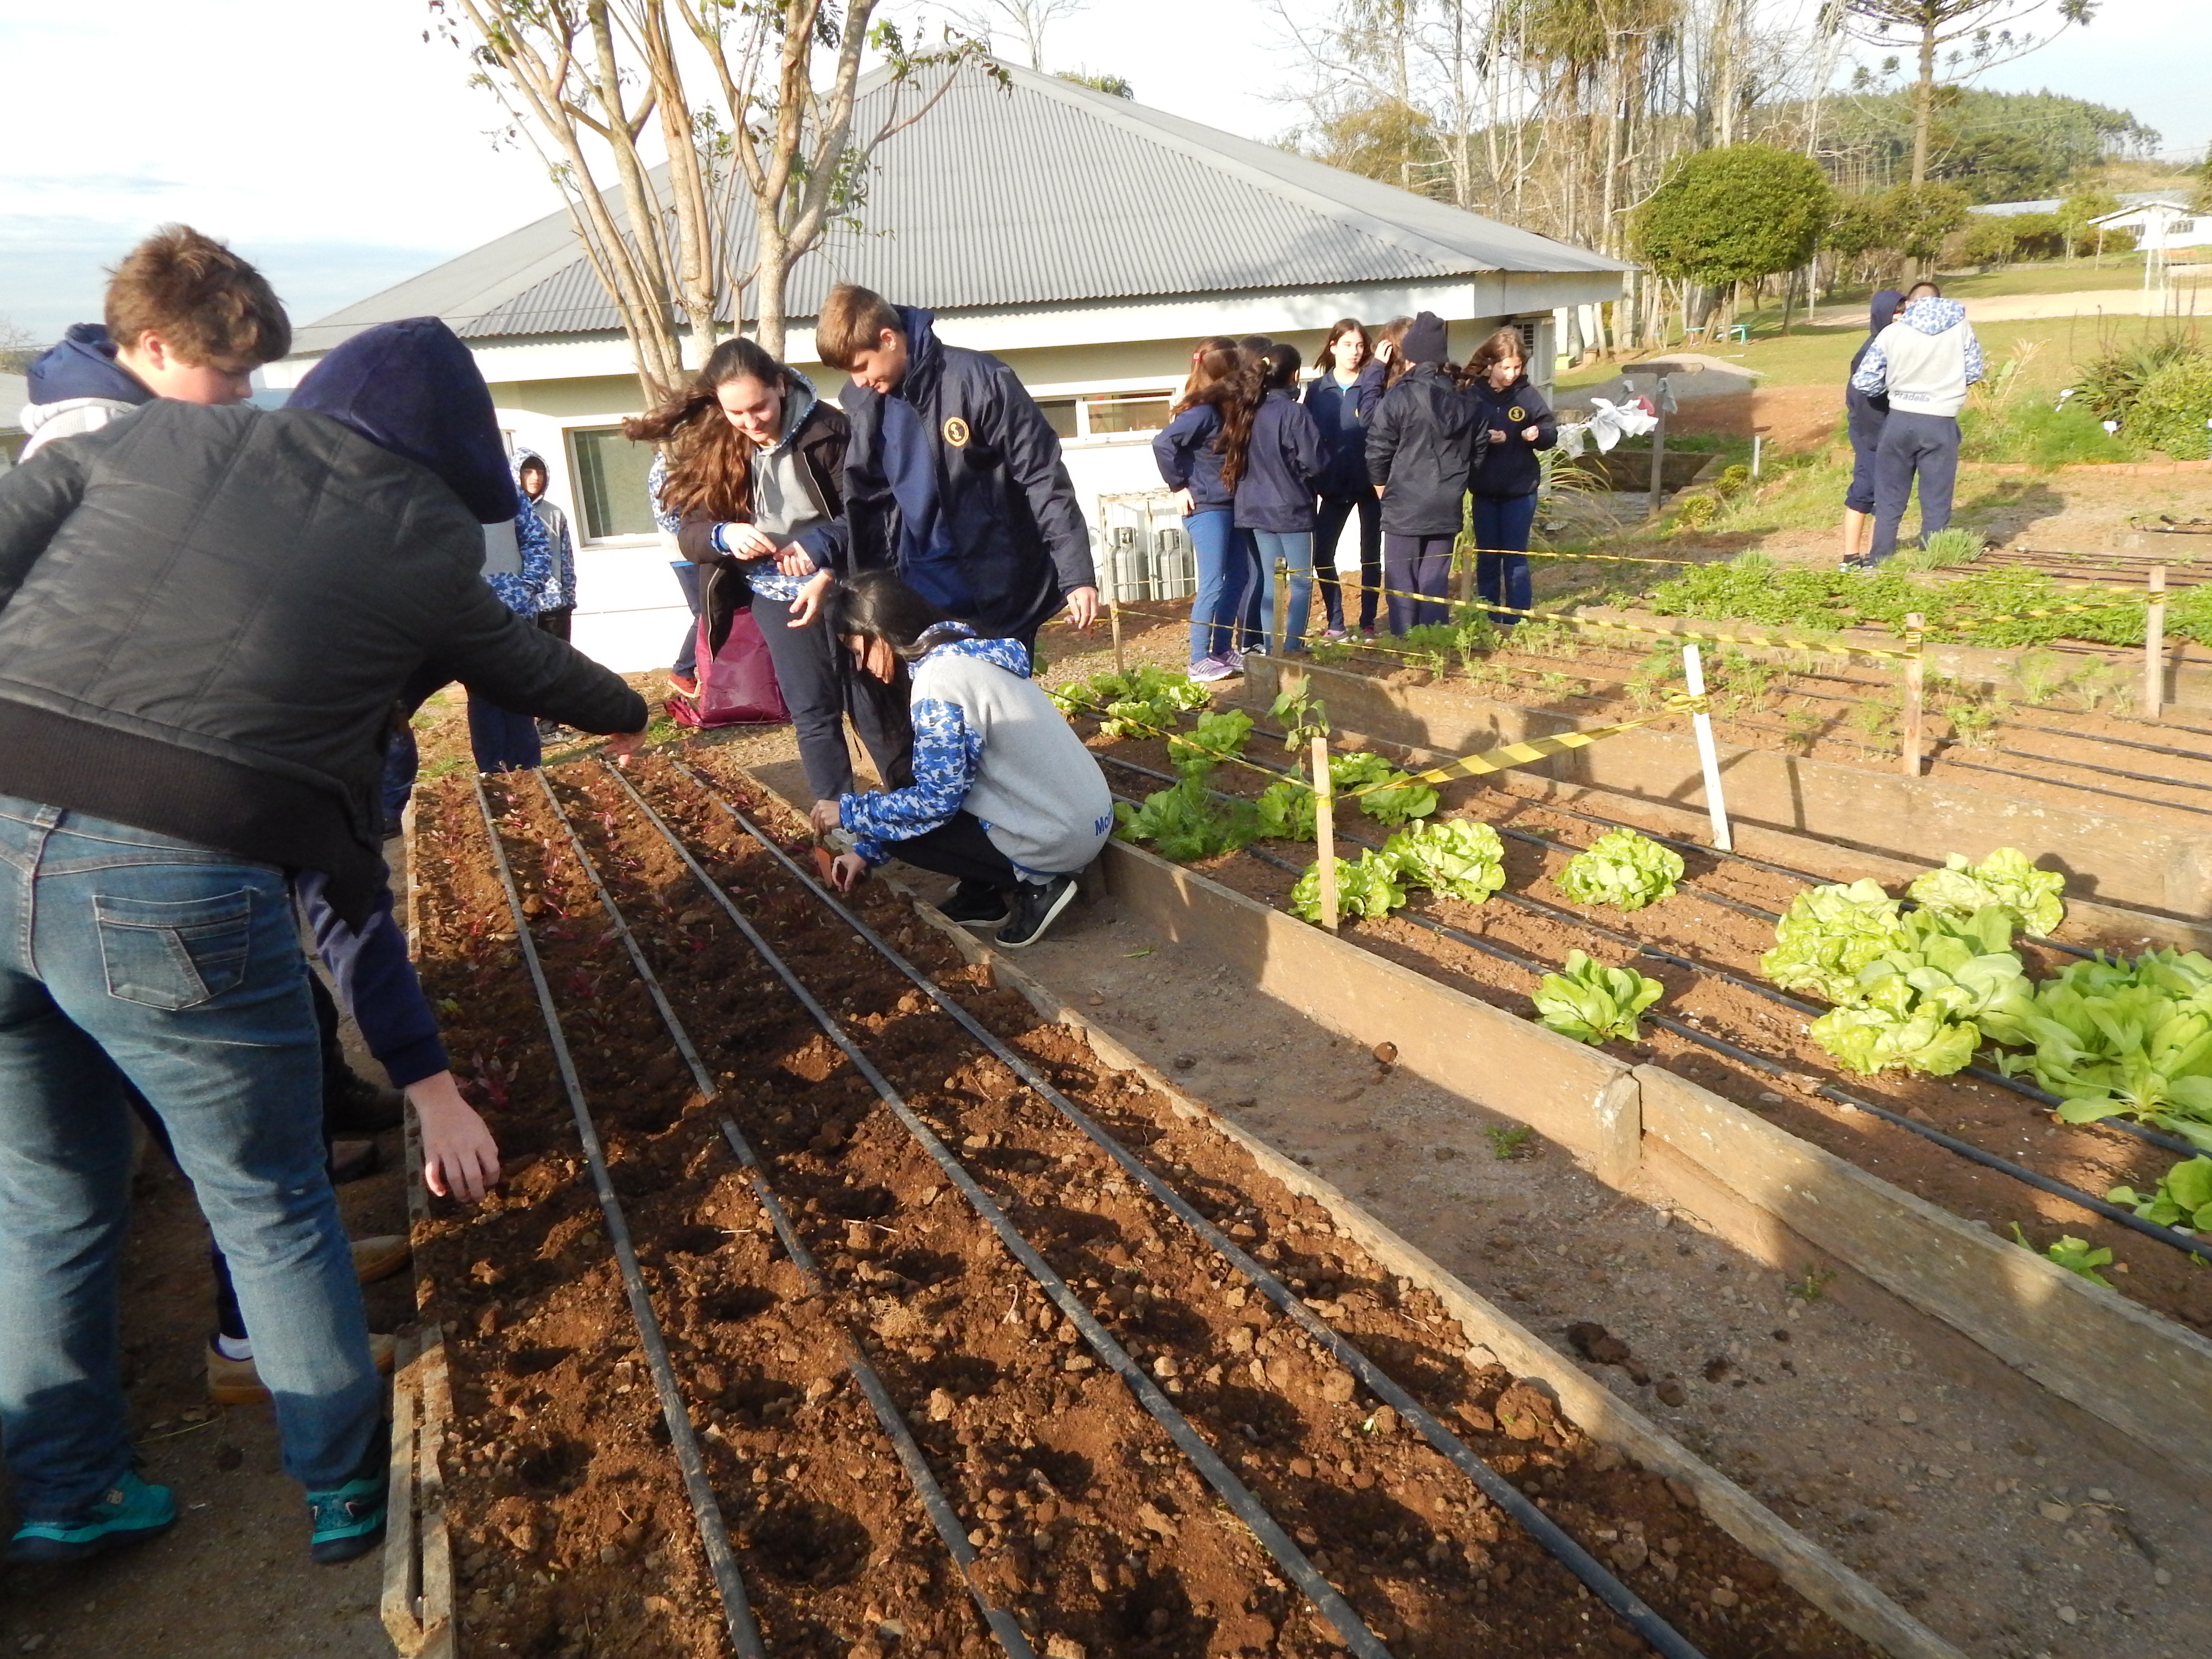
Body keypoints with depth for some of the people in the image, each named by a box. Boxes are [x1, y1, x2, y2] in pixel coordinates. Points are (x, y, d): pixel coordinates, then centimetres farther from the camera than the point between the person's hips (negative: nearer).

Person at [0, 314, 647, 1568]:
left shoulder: (159, 438, 14)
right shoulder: (422, 545, 8)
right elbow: (531, 668, 25)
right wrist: (628, 713, 46)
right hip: (180, 887, -4)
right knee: (272, 1206, 16)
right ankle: (349, 1488, 32)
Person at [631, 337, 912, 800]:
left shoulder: (826, 428, -14)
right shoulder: (709, 446, -4)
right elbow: (690, 532, -4)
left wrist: (828, 576, -28)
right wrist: (724, 535, -28)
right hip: (775, 596, 3)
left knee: (876, 706, 3)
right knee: (813, 713, 4)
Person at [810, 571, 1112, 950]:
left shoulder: (938, 677, -18)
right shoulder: (968, 652, 11)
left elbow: (937, 798, -18)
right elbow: (941, 777, 16)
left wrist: (849, 813, -4)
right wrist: (867, 852, 17)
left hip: (1057, 839, -9)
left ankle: (1035, 886, 2)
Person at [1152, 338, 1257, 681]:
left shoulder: (1232, 406, 8)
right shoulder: (1204, 411, -16)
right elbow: (1163, 444, -24)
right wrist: (1179, 486, -16)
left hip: (1232, 506, 9)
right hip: (1206, 508, -8)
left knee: (1239, 578, 11)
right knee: (1213, 584, -6)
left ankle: (1223, 651, 20)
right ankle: (1200, 661, 2)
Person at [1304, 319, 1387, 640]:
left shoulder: (1371, 383, -1)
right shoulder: (1317, 389, 5)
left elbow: (1370, 419, -21)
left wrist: (1376, 369, -26)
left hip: (1368, 482, -2)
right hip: (1334, 485, 2)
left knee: (1371, 556, 5)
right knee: (1322, 553, -2)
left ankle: (1368, 622, 15)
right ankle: (1335, 622, 11)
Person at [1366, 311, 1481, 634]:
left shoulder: (1398, 397, -12)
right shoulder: (1463, 401, 7)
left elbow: (1377, 450, -11)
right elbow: (1478, 449, 15)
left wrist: (1382, 487, 6)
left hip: (1404, 509, -5)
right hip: (1447, 509, 5)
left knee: (1402, 584, 4)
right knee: (1435, 583, 11)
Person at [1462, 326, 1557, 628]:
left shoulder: (1528, 395, -3)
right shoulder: (1472, 396, -4)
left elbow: (1551, 432, 2)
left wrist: (1538, 434, -19)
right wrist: (1485, 439, -22)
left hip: (1520, 490, -1)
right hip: (1483, 491, 1)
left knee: (1515, 558, 2)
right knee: (1486, 559, 10)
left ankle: (1517, 624, 8)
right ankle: (1488, 624, 20)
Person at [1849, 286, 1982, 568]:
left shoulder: (1891, 333, -2)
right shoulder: (1960, 326, 0)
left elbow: (1863, 381, -2)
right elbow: (1973, 373, 4)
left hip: (1900, 420, 1)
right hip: (1941, 424, -1)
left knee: (1890, 497, 12)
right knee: (1936, 502, 7)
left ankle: (1879, 560, 16)